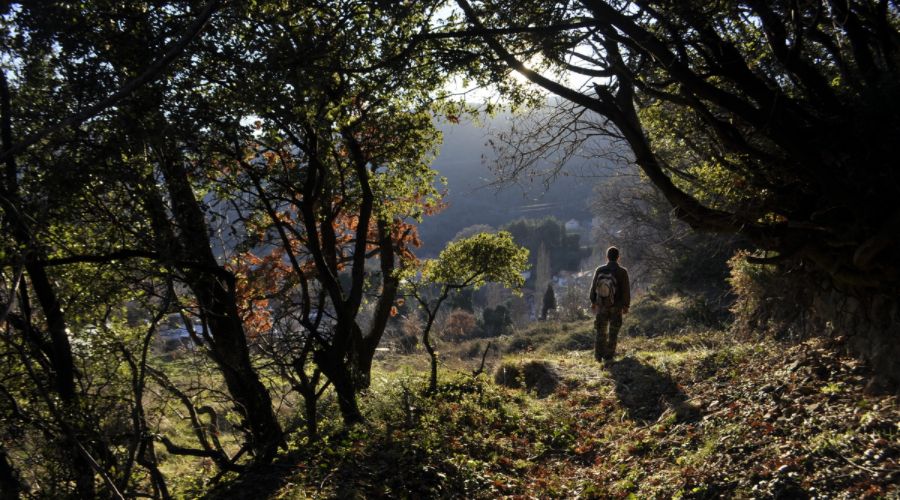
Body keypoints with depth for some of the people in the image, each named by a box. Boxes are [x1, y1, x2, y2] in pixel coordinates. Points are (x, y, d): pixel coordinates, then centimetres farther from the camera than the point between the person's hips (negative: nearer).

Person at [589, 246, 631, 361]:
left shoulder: (599, 270, -10)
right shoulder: (622, 272, -15)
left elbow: (593, 288, 0)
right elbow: (626, 291, -11)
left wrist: (593, 302, 14)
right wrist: (626, 306, 1)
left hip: (601, 305, 2)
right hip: (616, 307, -2)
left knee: (601, 331, 15)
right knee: (613, 332, 12)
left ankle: (598, 355, 13)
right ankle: (608, 355, 14)